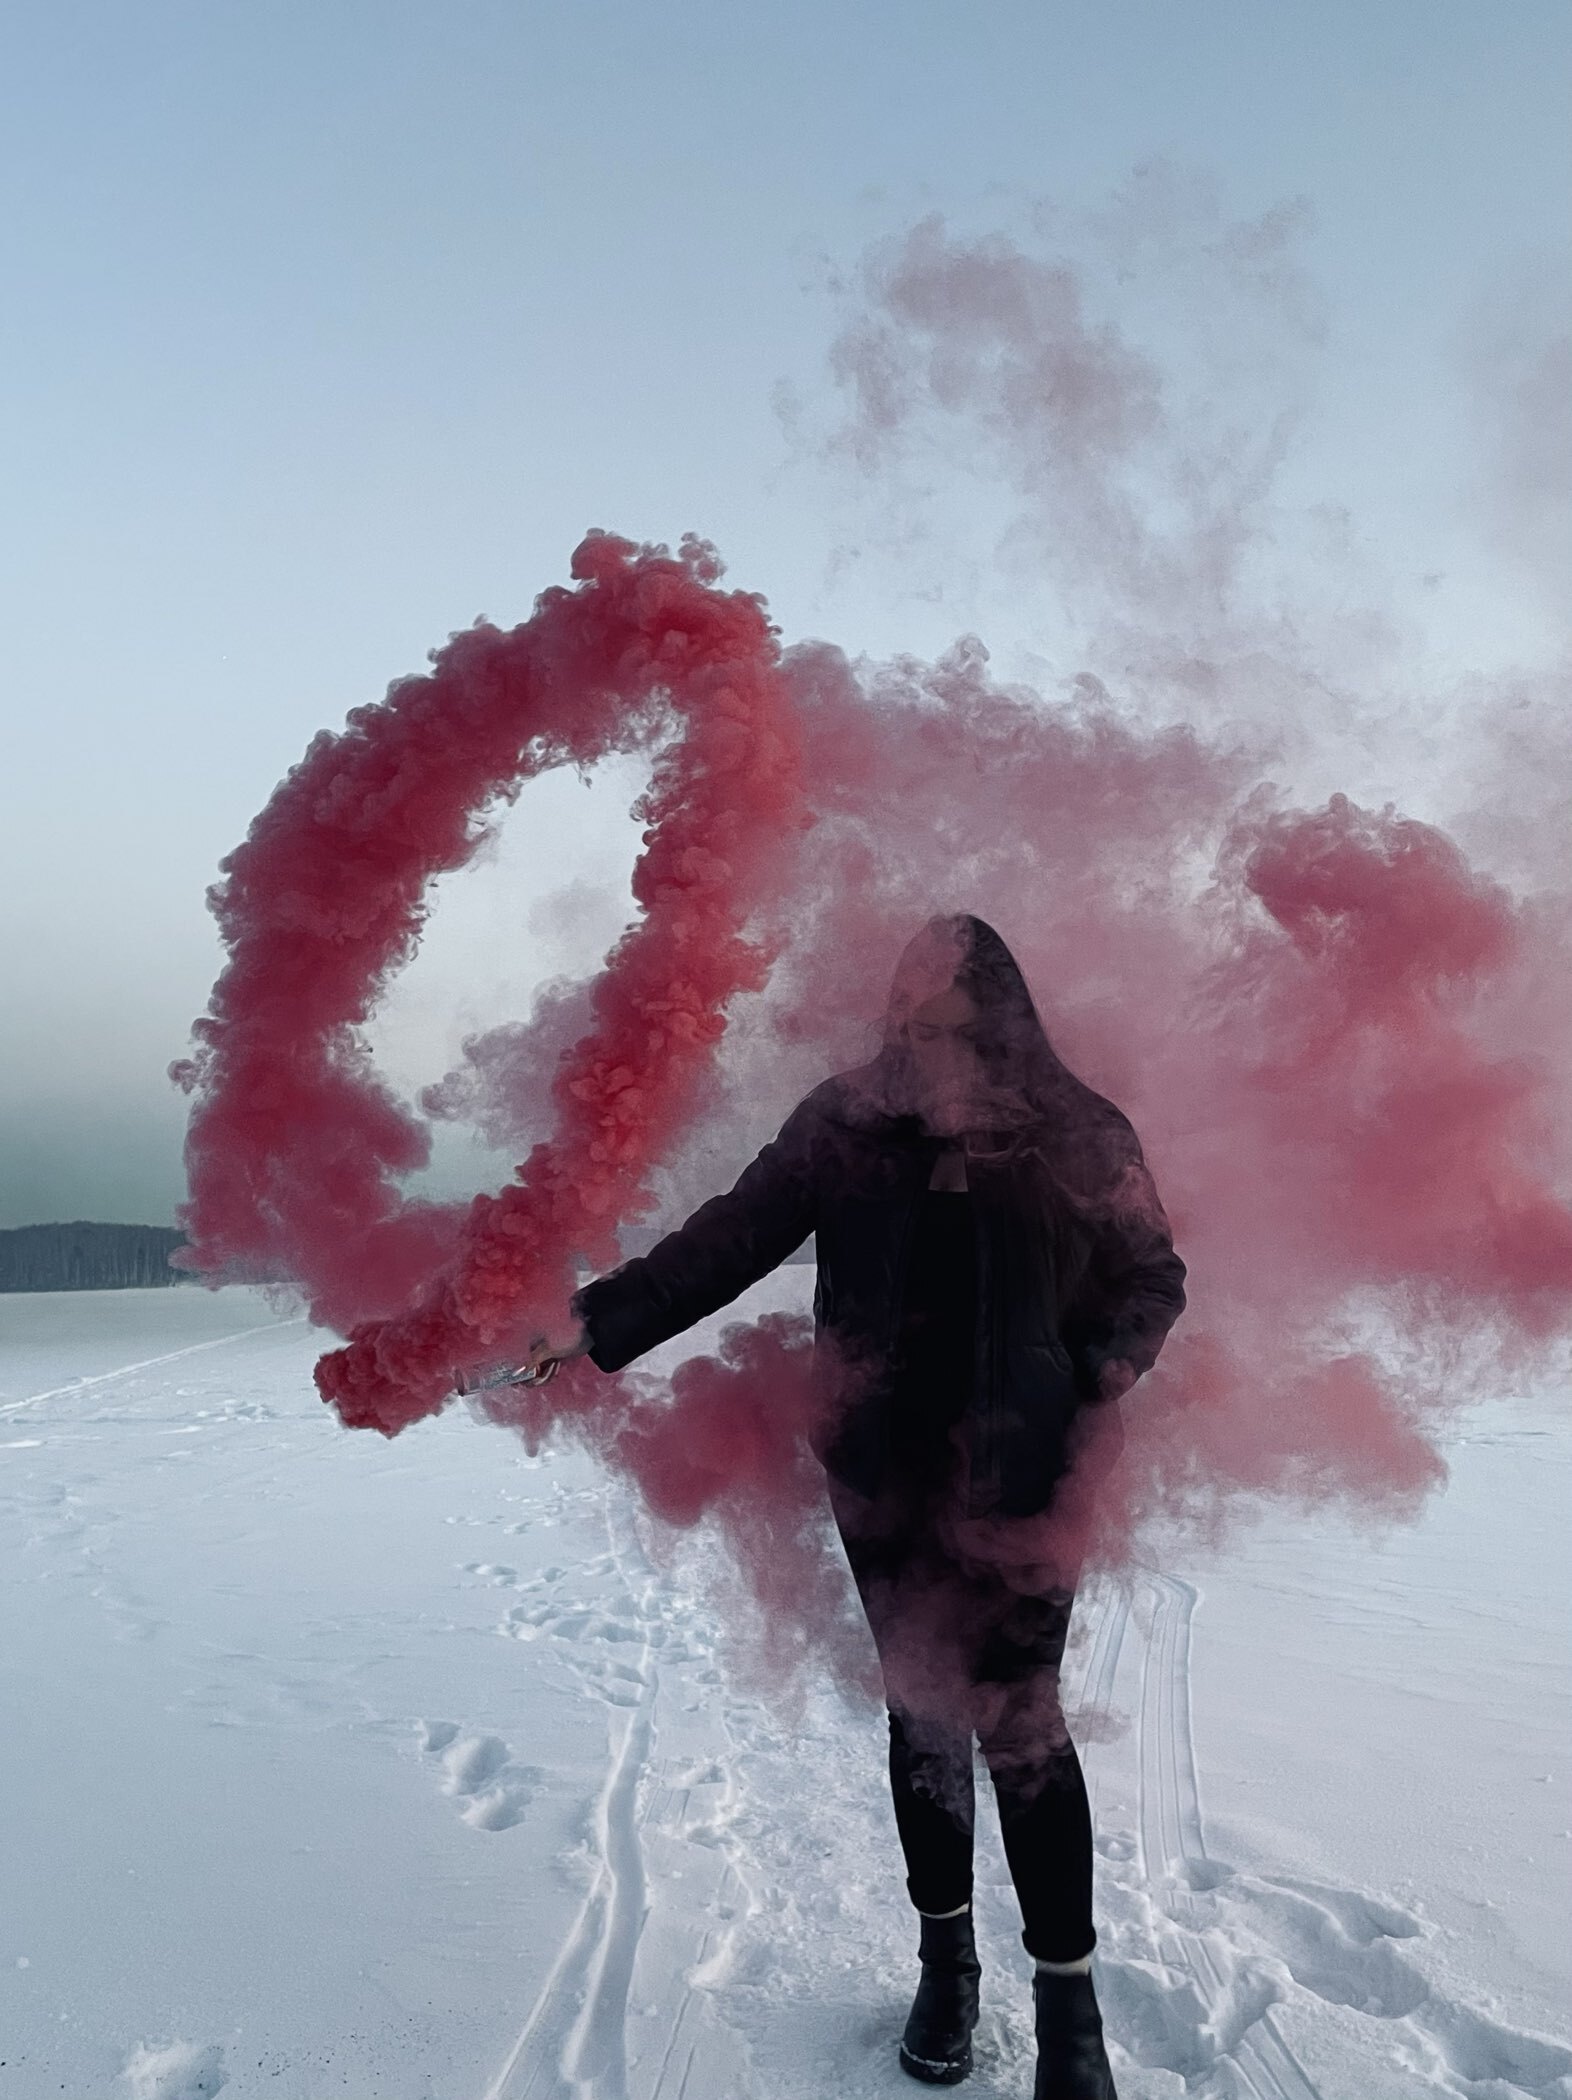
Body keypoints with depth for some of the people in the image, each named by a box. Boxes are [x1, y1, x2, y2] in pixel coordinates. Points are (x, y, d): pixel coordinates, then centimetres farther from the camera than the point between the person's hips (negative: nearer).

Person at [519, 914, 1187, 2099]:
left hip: (1020, 1477, -2)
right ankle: (947, 1953, 34)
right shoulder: (849, 1121, -3)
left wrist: (1101, 1376, -13)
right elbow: (725, 1243, 0)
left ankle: (1068, 1996, 19)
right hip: (885, 1473, 2)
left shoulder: (1080, 1135, -5)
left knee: (1019, 1720, -1)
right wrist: (598, 1324, -2)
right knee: (923, 1712, 14)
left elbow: (1154, 1278, 5)